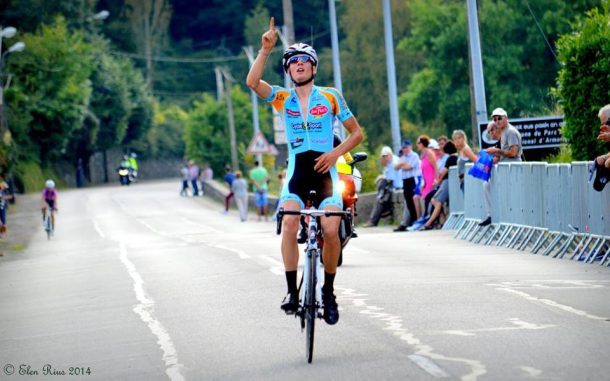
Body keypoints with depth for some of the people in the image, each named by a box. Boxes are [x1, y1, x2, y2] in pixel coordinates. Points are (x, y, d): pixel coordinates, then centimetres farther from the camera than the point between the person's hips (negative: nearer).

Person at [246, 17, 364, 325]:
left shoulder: (331, 97, 6)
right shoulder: (283, 99, 8)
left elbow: (357, 133, 10)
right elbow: (252, 82, -10)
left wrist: (336, 152, -7)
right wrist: (266, 50, -18)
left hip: (324, 170, -1)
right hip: (296, 171, 1)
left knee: (330, 229, -19)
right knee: (289, 223, -25)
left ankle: (328, 291, 1)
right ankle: (292, 291, -18)